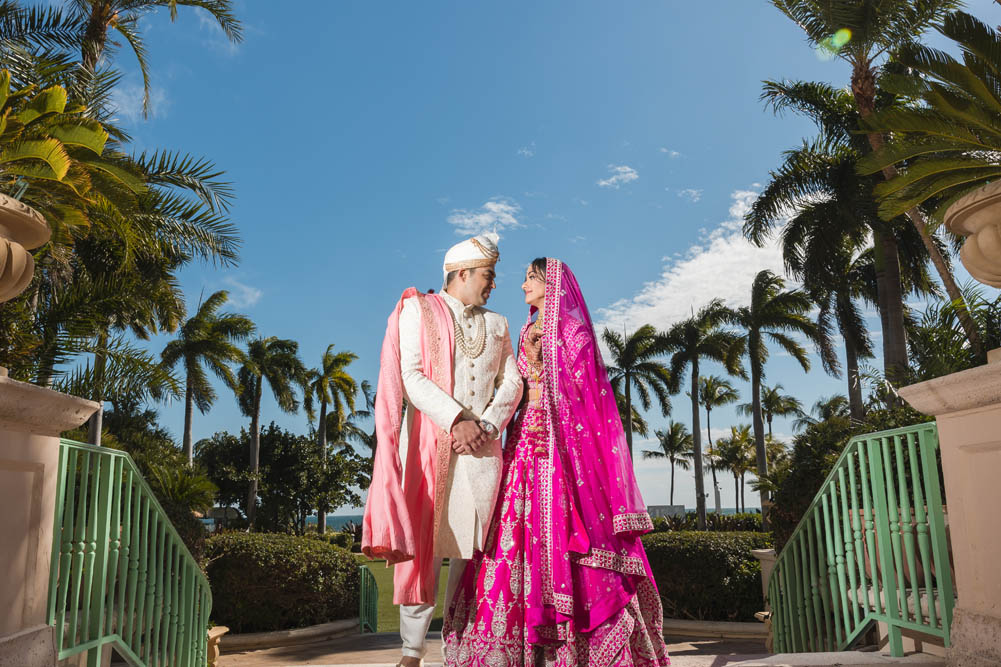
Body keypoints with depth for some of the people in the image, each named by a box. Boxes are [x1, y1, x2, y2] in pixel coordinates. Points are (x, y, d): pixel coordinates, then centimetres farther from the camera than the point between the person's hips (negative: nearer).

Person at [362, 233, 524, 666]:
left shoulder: (496, 325, 19)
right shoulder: (418, 311, 6)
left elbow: (511, 383, 10)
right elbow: (411, 377, -5)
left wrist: (487, 425, -8)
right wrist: (457, 420, -15)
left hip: (481, 446, 4)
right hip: (429, 440, -3)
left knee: (470, 547, 2)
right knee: (423, 545, -4)